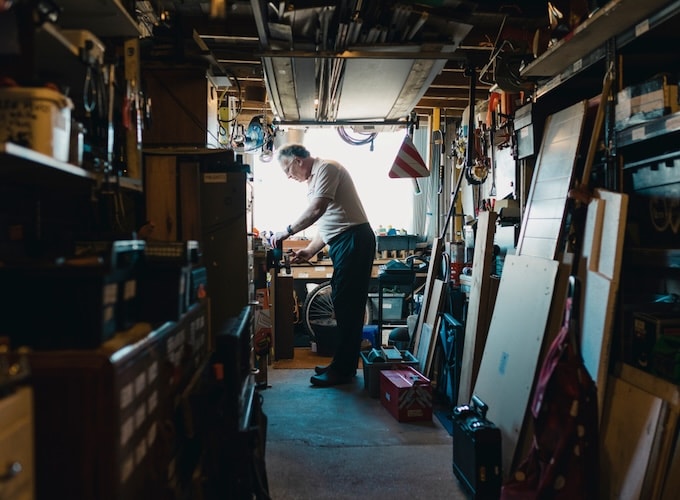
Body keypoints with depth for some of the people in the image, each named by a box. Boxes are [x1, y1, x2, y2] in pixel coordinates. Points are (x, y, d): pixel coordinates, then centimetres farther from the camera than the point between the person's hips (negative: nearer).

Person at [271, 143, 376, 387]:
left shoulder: (325, 168, -8)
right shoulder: (313, 181, 22)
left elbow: (317, 210, -22)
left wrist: (288, 231, -15)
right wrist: (309, 250, 11)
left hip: (353, 239, -10)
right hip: (343, 243, 10)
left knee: (346, 305, -7)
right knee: (346, 305, 13)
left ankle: (342, 370, 0)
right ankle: (343, 365, 21)